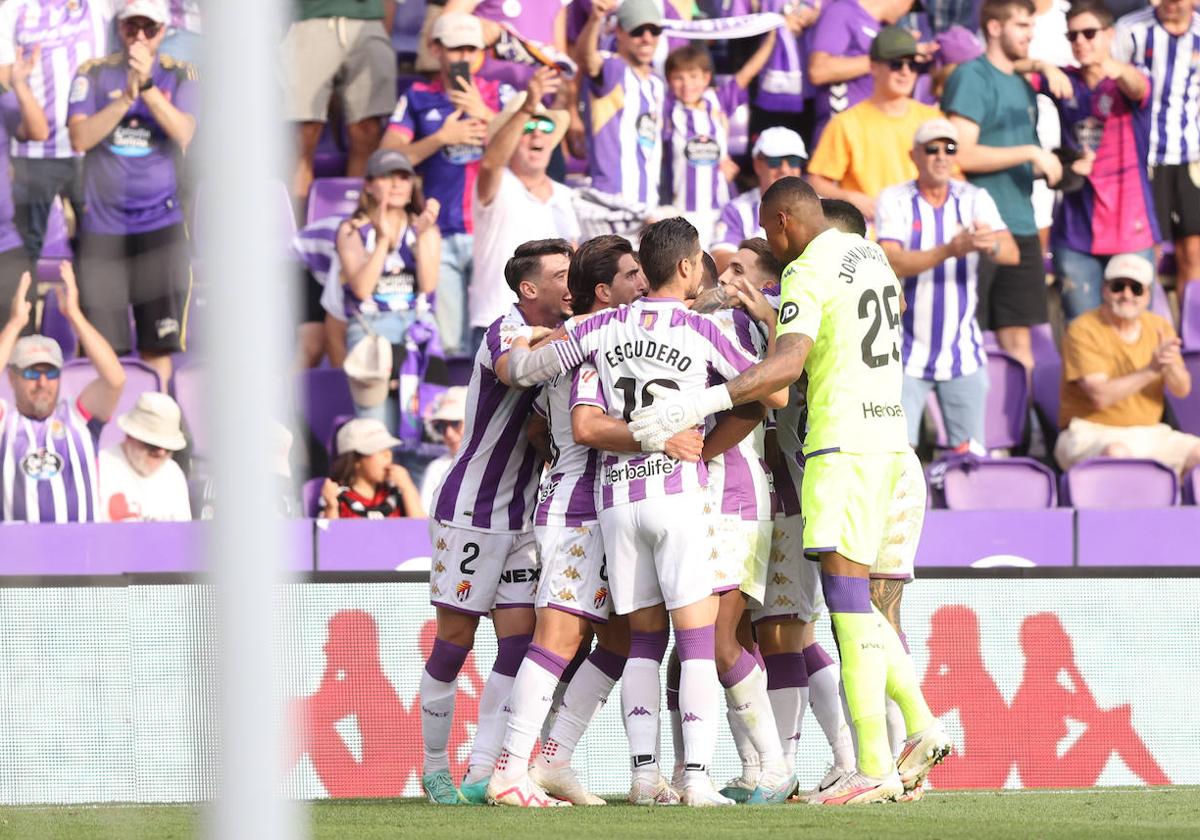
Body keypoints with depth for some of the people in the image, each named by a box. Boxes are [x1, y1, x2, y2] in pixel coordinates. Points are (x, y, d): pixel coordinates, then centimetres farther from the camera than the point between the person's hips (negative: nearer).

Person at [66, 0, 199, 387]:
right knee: (103, 349, -2)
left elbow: (183, 135, -11)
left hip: (160, 223, 0)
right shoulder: (94, 73, 4)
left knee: (158, 347, -3)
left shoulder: (180, 75, 4)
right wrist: (126, 97, -17)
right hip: (102, 223, 0)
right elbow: (80, 138, -7)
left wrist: (147, 85, -21)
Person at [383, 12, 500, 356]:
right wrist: (442, 138, -6)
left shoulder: (499, 94, 12)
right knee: (449, 343, -5)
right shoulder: (418, 98, 12)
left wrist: (484, 114, -11)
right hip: (439, 235, 0)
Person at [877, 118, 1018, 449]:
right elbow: (892, 263, -18)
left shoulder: (974, 199, 3)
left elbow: (1012, 254, -11)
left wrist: (991, 245, -36)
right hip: (908, 355, -2)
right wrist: (949, 251, -33)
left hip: (963, 355, 2)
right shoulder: (895, 200, -3)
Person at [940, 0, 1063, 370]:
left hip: (1020, 226, 8)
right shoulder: (972, 78, -8)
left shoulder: (1021, 86, 17)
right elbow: (962, 155, -17)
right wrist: (1031, 152, -14)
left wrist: (1049, 167, 7)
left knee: (1018, 338, 9)